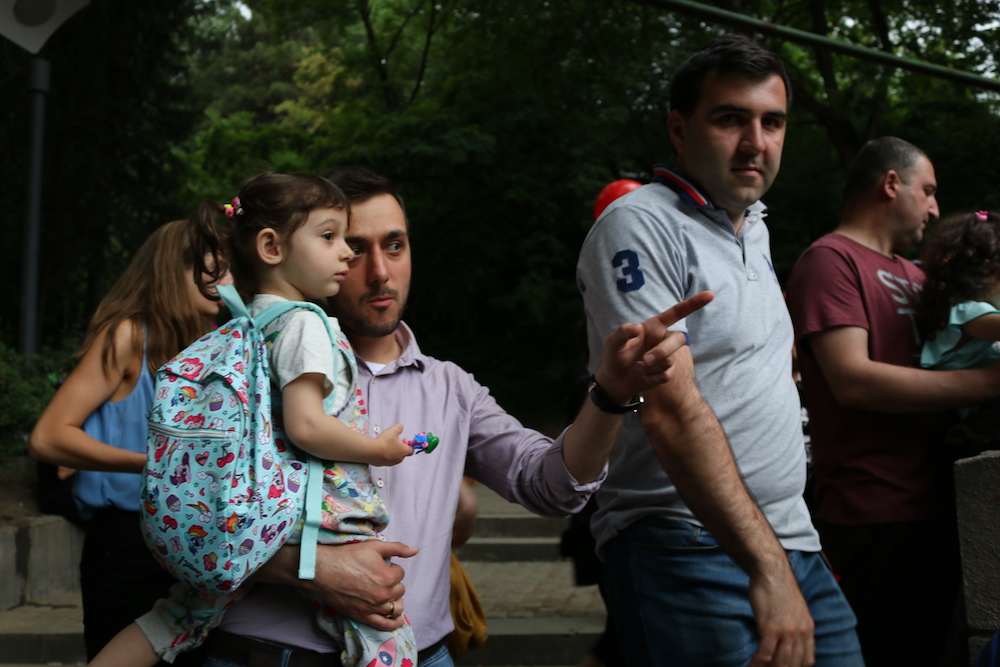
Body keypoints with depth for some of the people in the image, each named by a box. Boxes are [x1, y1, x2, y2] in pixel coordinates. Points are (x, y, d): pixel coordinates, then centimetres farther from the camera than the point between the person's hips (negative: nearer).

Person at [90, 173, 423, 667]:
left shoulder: (249, 324, 12)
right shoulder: (305, 325, -13)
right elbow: (306, 427, -21)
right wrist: (379, 449, -11)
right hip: (328, 516, -9)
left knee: (181, 621, 17)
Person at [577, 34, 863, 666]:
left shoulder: (753, 224, 15)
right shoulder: (641, 226, -12)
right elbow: (672, 408, -21)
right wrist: (767, 566, -25)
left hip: (793, 542, 9)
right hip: (690, 548, -8)